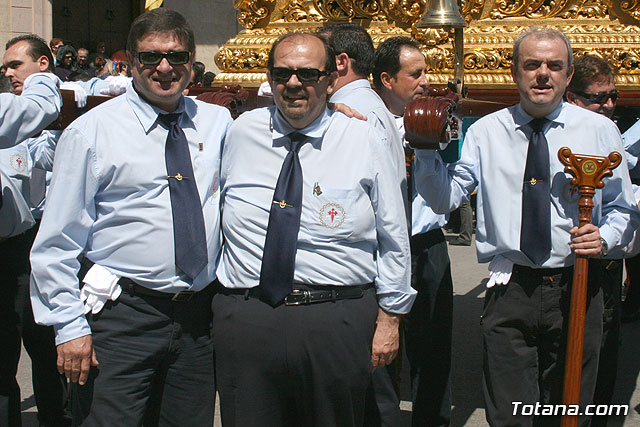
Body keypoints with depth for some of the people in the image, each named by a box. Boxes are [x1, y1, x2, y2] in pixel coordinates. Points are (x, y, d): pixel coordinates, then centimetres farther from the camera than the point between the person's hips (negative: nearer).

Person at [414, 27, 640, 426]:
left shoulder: (599, 131, 4)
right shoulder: (486, 132, 4)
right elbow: (446, 198, -4)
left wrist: (604, 238, -10)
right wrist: (427, 149, -20)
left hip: (576, 289, 1)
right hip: (510, 289, 0)